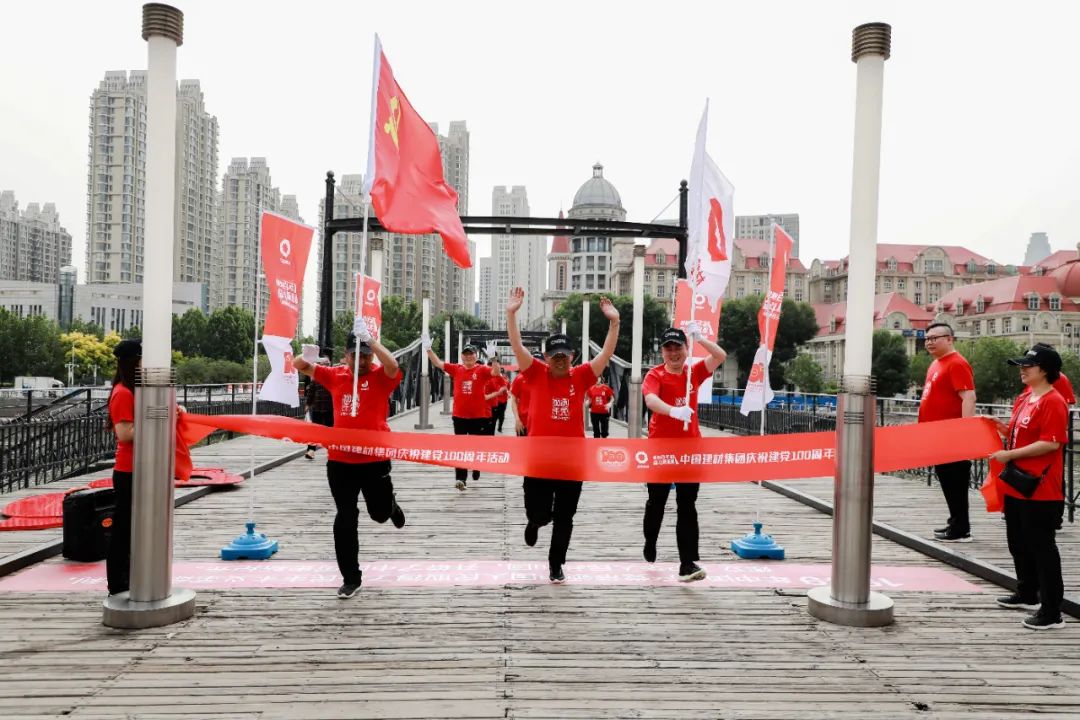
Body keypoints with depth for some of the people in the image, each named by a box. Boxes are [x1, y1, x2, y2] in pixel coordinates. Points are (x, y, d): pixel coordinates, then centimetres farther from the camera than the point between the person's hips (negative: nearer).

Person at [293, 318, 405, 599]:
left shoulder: (381, 376, -4)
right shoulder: (335, 375, 7)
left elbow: (392, 365, -27)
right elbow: (300, 366, 11)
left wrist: (369, 339, -29)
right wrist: (306, 356, -13)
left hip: (375, 458, -2)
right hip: (339, 460, 3)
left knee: (380, 512, 12)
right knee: (345, 519, 4)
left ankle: (391, 507, 51)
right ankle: (351, 578, 16)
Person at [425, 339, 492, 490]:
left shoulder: (482, 370, -4)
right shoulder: (456, 369, 3)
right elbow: (438, 363, 2)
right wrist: (428, 349, -9)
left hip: (479, 416, -2)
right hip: (459, 415, 2)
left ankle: (476, 471, 34)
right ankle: (460, 478, 3)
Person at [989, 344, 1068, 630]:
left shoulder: (1053, 402, -16)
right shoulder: (1023, 398, 12)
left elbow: (1051, 443, -24)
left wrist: (1009, 454, -22)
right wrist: (1002, 428, 5)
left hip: (1040, 490, -10)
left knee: (1041, 548, -3)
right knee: (1019, 544, 20)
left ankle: (1052, 612, 6)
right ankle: (1027, 595, 37)